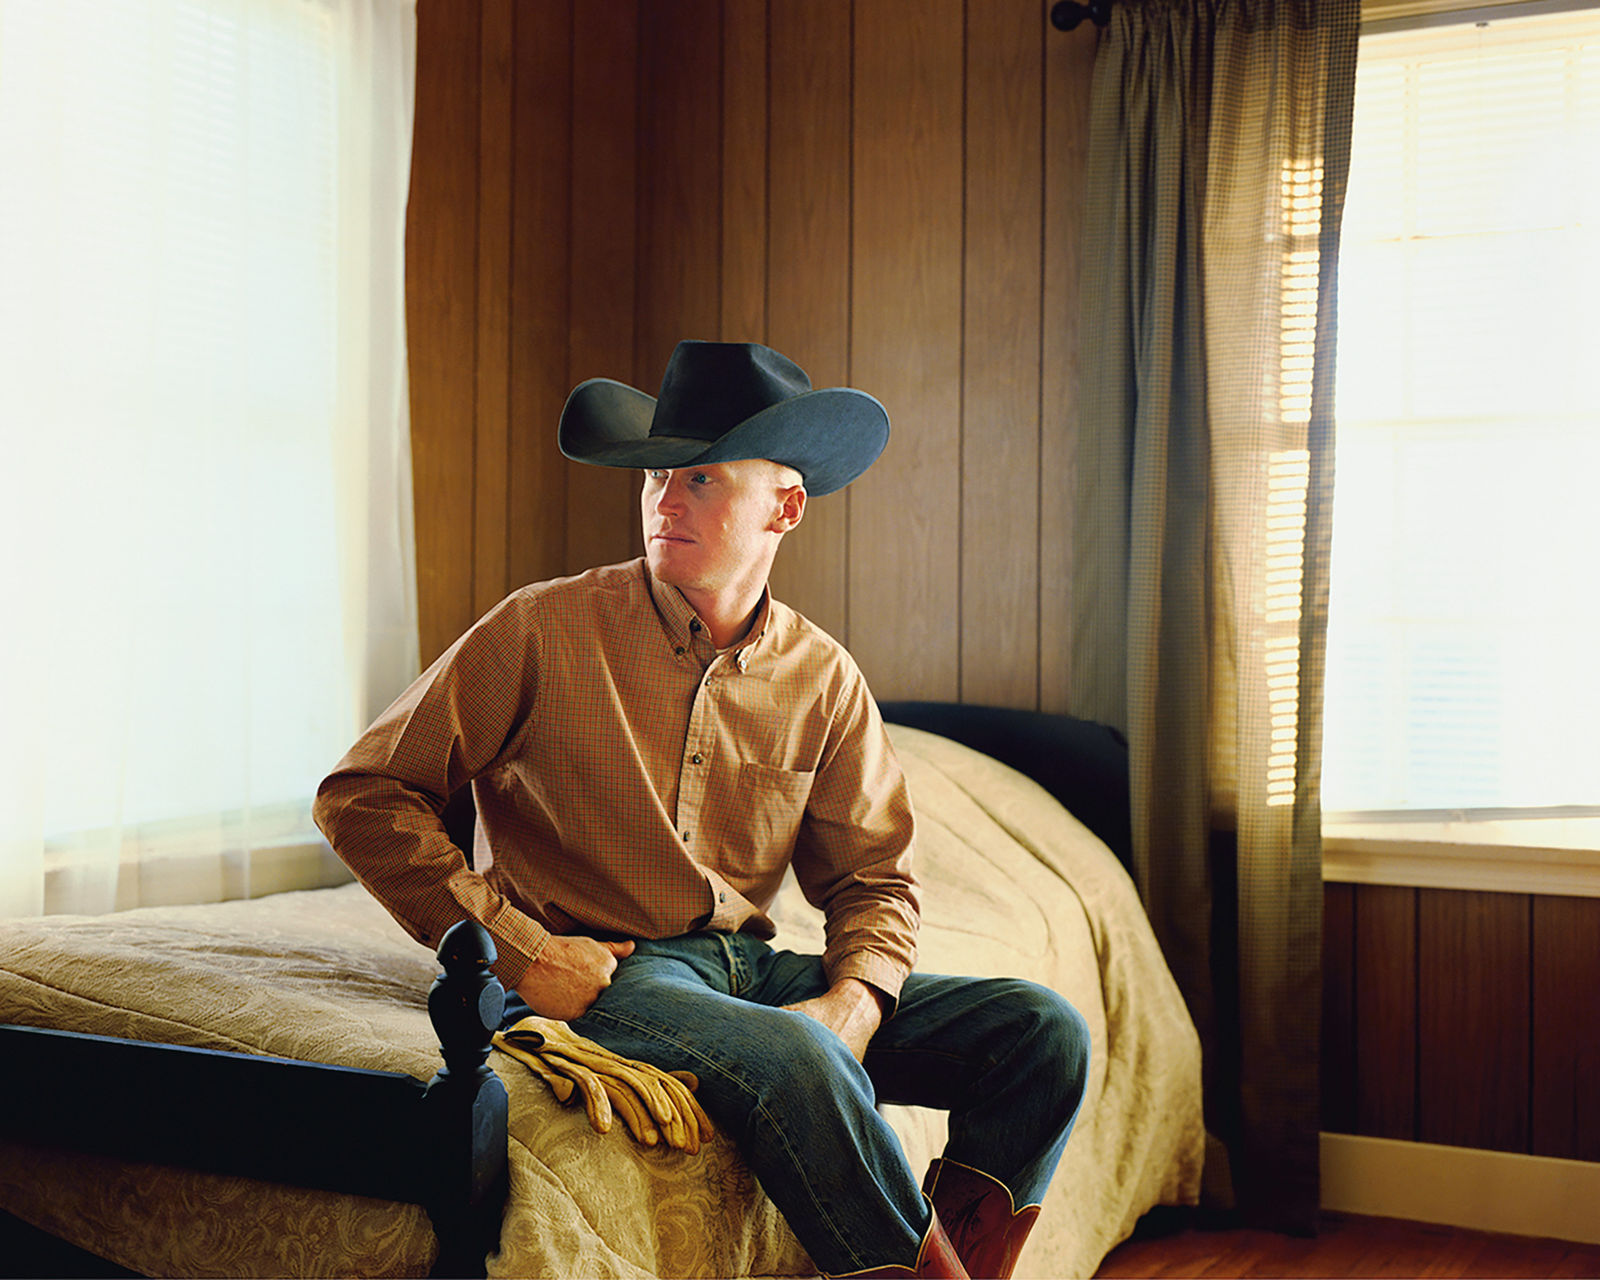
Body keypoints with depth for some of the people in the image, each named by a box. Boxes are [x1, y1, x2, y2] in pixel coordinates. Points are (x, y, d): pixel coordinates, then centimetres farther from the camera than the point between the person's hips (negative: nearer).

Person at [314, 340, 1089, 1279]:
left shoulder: (822, 678, 6)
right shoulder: (542, 631, -6)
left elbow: (873, 877, 13)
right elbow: (363, 796, -4)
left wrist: (852, 1004, -9)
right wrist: (516, 950, -12)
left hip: (751, 965, 5)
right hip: (597, 975, -5)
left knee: (1046, 1032, -8)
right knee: (792, 1059, -36)